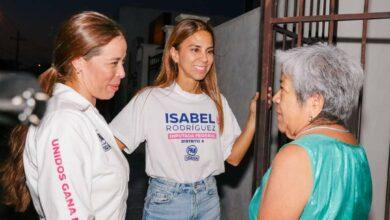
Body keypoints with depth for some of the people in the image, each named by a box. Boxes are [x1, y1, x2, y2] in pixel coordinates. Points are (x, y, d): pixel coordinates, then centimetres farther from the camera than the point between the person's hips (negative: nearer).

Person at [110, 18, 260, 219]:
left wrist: (254, 117, -7)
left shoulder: (216, 101, 1)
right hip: (165, 201, -4)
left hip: (208, 198, 4)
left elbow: (233, 157, 1)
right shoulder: (150, 99, -12)